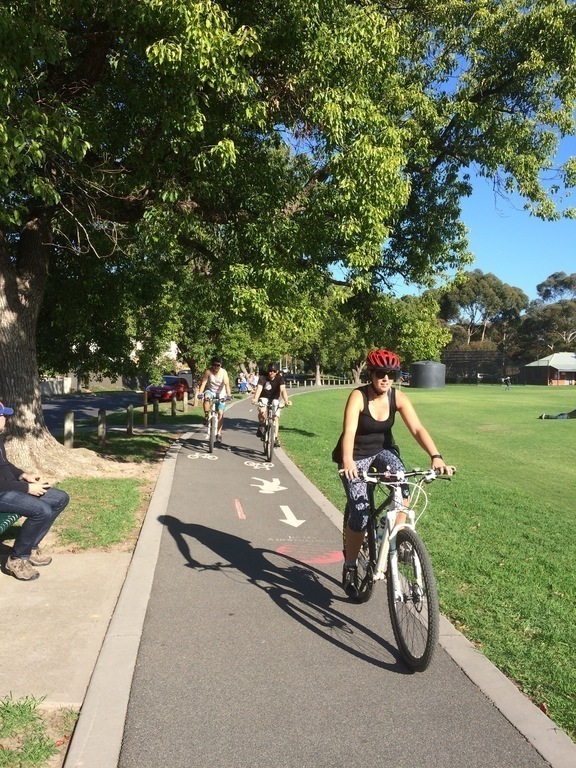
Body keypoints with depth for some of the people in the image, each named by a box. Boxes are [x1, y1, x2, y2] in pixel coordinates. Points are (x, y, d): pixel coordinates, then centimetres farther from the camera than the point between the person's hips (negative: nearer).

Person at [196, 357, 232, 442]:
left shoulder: (223, 372, -17)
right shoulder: (208, 371, -17)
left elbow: (227, 384, -26)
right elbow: (203, 383, -24)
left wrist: (229, 394, -40)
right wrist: (200, 393, -39)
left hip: (221, 394, 0)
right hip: (210, 391, 0)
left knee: (220, 413, -7)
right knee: (207, 397, -36)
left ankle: (219, 433, 2)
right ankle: (206, 417, -22)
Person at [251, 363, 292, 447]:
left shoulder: (280, 378, -20)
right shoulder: (263, 378, -22)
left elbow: (283, 390, -32)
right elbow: (259, 389, -36)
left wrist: (286, 401, -50)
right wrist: (255, 399, -56)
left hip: (275, 399, 1)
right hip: (264, 398, -1)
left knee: (276, 418, -10)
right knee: (262, 411, -31)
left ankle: (275, 438, 0)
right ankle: (261, 426, -4)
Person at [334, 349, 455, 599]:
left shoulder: (398, 397, -12)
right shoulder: (358, 396, -23)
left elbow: (417, 429, -21)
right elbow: (349, 432, -35)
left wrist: (436, 456, -37)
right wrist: (348, 462, -52)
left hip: (383, 450, 3)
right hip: (356, 456, -3)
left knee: (403, 483, -30)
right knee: (360, 514, -14)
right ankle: (349, 568, 10)